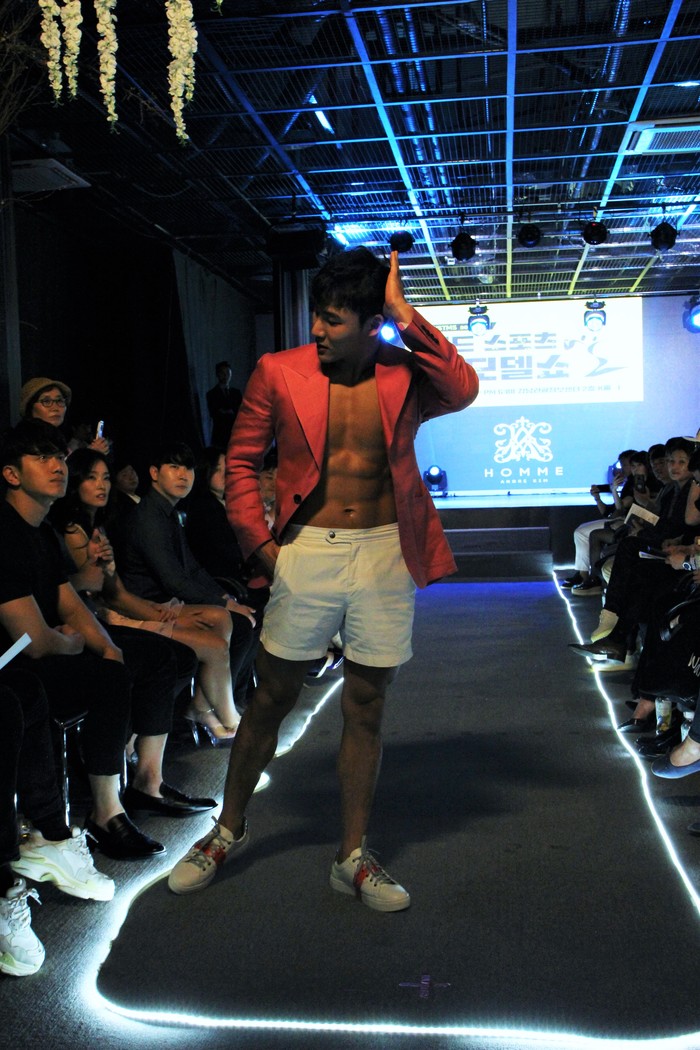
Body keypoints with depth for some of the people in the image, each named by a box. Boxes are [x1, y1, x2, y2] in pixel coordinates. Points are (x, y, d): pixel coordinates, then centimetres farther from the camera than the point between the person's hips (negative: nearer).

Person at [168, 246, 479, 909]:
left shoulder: (405, 374, -1)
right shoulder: (278, 373, -2)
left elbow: (463, 390, -21)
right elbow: (241, 461, 5)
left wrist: (407, 319, -18)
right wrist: (261, 544, -2)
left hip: (385, 554, 1)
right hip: (307, 553, 0)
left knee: (366, 709, 9)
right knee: (271, 700, 10)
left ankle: (352, 858, 23)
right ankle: (228, 829, 32)